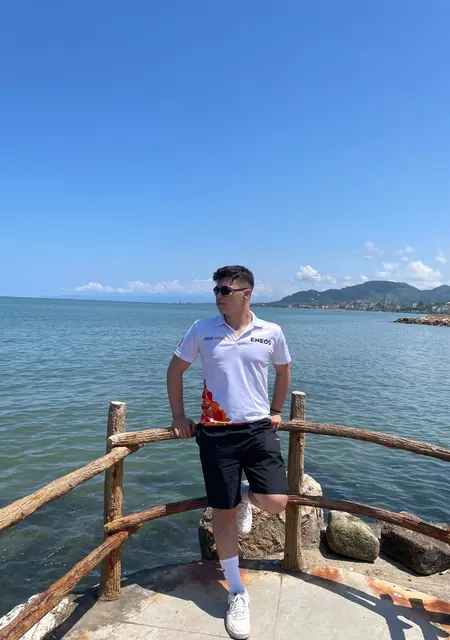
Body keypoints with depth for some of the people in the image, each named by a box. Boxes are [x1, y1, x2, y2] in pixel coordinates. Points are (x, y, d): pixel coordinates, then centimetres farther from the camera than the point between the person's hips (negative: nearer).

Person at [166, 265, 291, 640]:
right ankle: (237, 593, 28)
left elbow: (284, 371, 16)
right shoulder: (202, 330, -4)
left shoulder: (271, 333, -2)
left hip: (259, 429, 1)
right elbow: (175, 370, 7)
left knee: (276, 503, -9)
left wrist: (276, 411, 14)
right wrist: (179, 417, 4)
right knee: (223, 512, 7)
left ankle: (245, 496, 30)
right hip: (216, 433, 0)